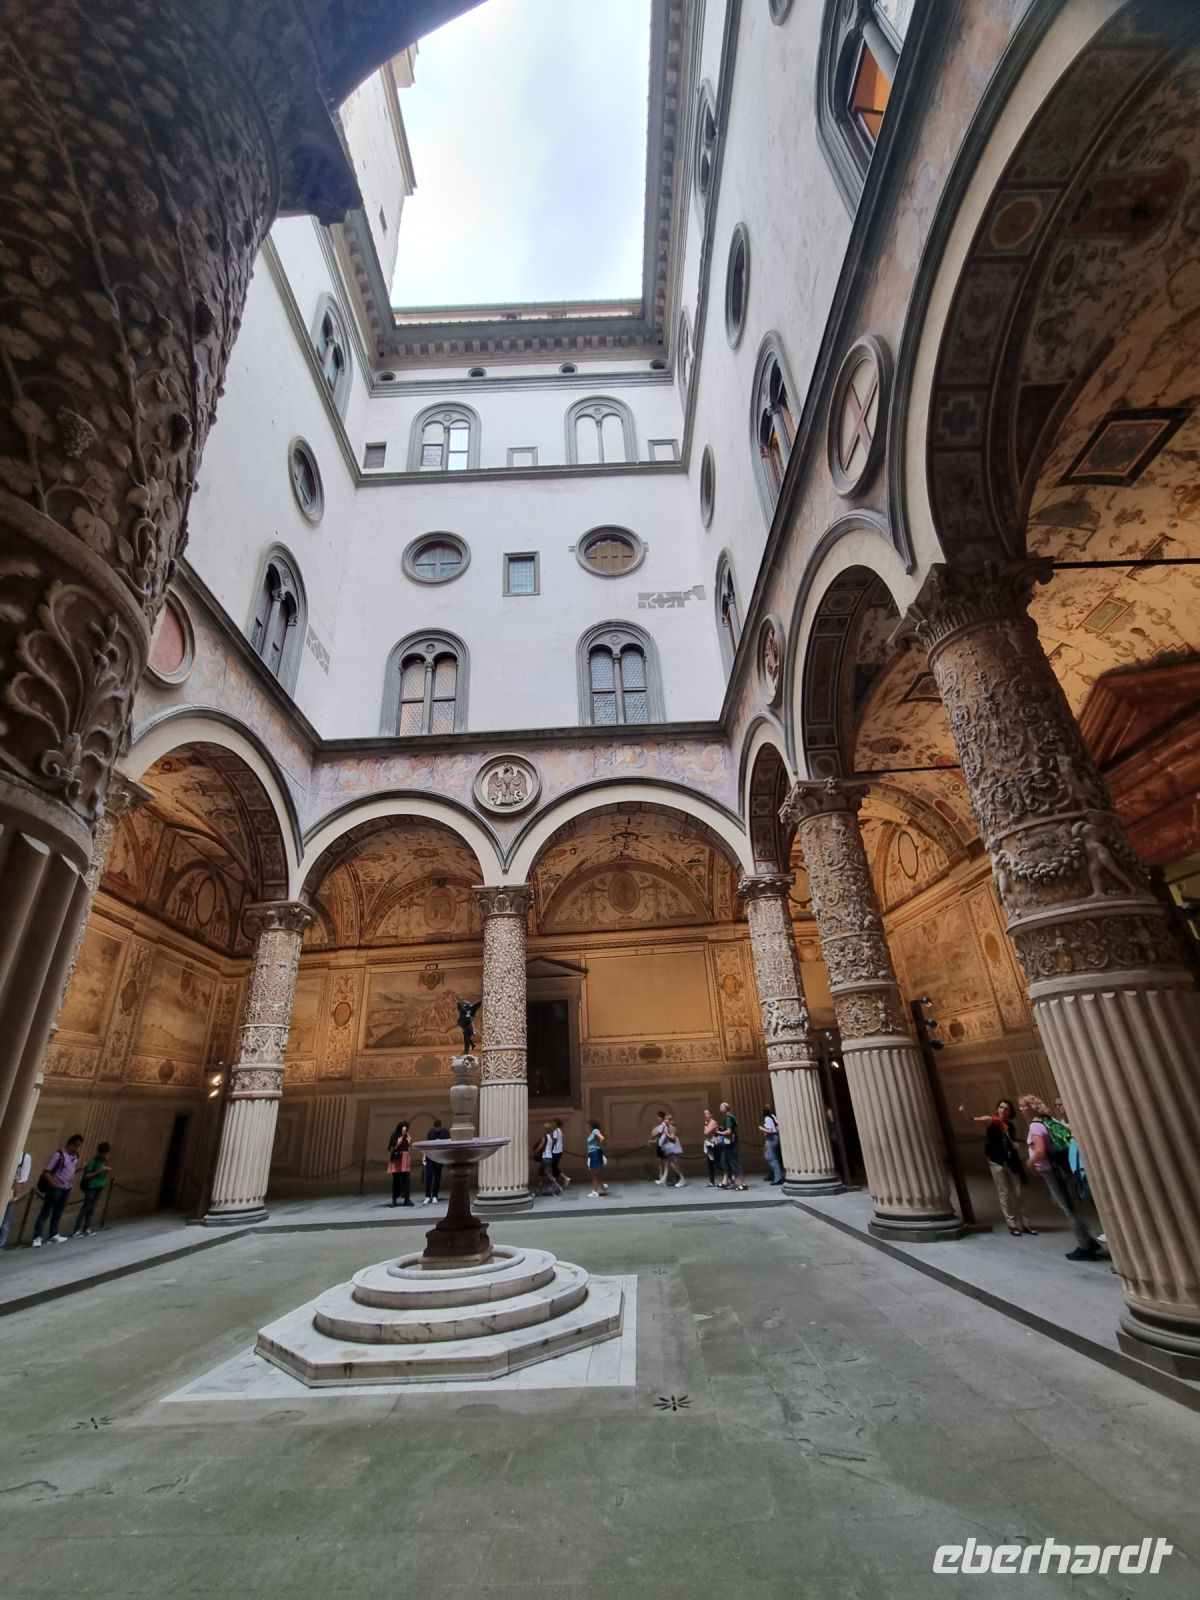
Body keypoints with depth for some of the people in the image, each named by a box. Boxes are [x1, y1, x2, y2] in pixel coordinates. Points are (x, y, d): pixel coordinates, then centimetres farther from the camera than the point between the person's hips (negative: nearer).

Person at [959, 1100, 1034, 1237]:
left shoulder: (1010, 1125, 4)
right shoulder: (991, 1121, -10)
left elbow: (1013, 1144, 19)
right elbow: (974, 1120, -30)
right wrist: (965, 1112, -50)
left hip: (1011, 1162, 4)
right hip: (997, 1162, -4)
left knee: (1017, 1193, 13)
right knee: (1004, 1193, 4)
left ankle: (1024, 1223, 26)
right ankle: (1012, 1225, 14)